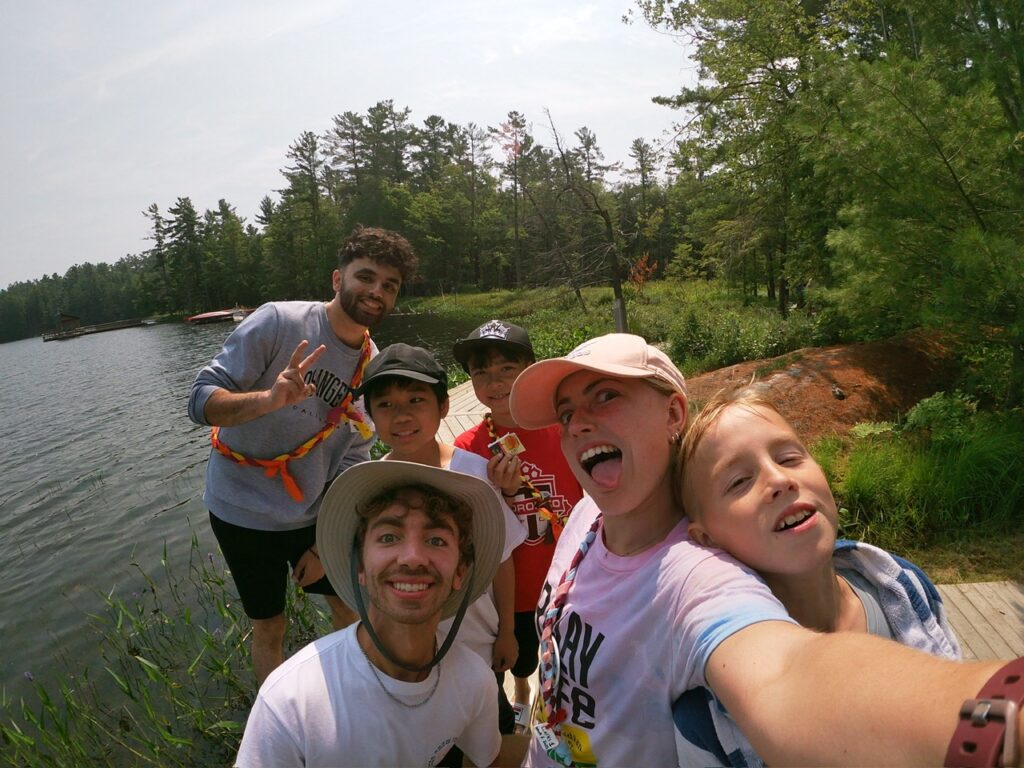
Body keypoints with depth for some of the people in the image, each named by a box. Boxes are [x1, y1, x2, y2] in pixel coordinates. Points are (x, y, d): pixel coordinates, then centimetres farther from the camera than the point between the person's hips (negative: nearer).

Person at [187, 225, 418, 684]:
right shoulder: (278, 322, -20)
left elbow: (351, 463, -1)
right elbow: (201, 401, -22)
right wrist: (269, 398, -42)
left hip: (312, 514, 5)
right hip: (244, 513, -4)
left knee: (350, 605, 16)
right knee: (269, 627, 10)